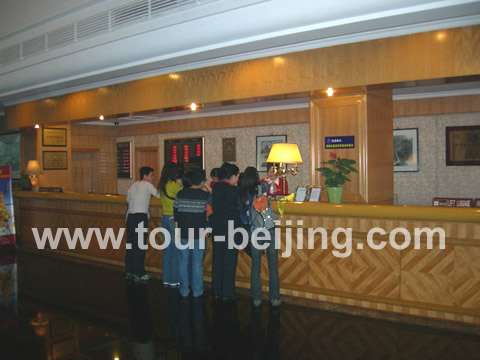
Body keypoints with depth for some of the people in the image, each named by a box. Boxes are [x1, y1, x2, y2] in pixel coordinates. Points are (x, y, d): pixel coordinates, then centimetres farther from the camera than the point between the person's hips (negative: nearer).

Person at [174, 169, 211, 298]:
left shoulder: (180, 194, -2)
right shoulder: (205, 195, -8)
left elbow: (175, 212, 2)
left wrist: (177, 229, 11)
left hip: (183, 233, 2)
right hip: (199, 234, -2)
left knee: (183, 261, 11)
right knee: (197, 263, 6)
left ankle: (184, 290, 18)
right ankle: (197, 290, 13)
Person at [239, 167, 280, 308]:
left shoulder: (242, 194, 4)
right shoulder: (262, 188, -5)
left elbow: (243, 215, 7)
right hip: (269, 231, -3)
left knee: (255, 266, 11)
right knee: (273, 266, 6)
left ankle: (256, 298, 14)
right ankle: (274, 297, 10)